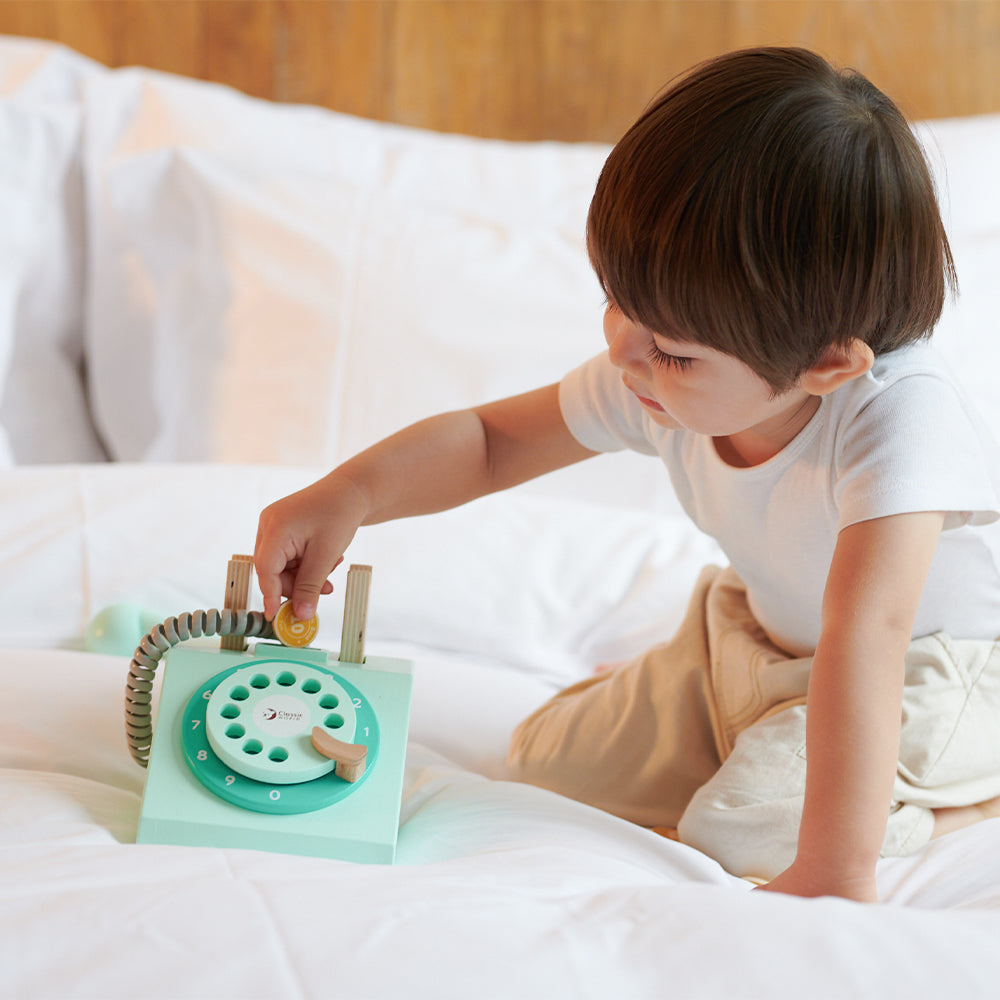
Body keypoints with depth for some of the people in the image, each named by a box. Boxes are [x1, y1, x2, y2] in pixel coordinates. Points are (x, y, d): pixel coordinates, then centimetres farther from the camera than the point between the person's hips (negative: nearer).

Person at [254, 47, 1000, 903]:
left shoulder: (897, 415, -39)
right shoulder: (662, 379, -20)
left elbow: (866, 634, -47)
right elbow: (490, 440, -6)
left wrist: (836, 870, -51)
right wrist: (349, 495, -24)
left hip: (928, 668, -6)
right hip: (760, 635, 6)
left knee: (741, 828, -26)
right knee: (551, 763, 4)